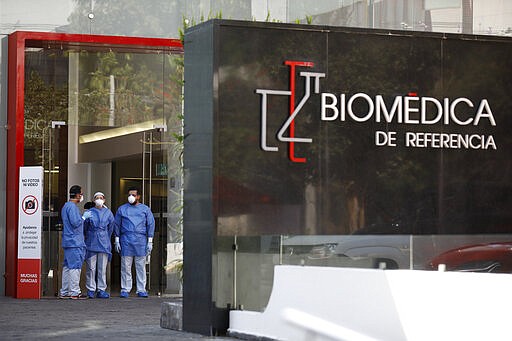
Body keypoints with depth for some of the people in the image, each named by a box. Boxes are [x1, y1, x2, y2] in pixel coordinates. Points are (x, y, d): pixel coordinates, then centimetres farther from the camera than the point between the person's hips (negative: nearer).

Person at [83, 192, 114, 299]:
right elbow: (84, 228, 11)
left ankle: (101, 290, 5)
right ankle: (90, 290, 4)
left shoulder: (108, 213, 7)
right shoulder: (89, 213, 2)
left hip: (104, 243, 1)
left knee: (102, 268, 1)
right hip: (91, 244, -1)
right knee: (91, 268, -1)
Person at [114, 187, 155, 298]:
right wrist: (117, 240, 5)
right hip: (126, 241, 0)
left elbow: (151, 225, 10)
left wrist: (150, 242, 3)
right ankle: (125, 289, 2)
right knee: (125, 267, -2)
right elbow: (116, 225, 13)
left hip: (141, 240, 0)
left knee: (141, 267, 0)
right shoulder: (122, 209, 12)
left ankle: (141, 290, 4)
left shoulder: (145, 209, 11)